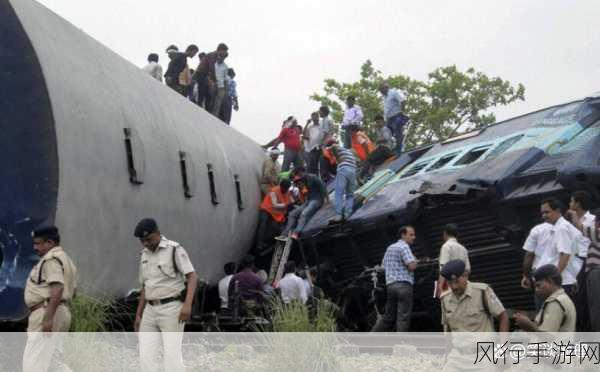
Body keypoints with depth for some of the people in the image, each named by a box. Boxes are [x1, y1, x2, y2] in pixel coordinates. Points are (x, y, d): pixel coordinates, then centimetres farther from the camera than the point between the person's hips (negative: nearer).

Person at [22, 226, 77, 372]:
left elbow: (57, 288, -24)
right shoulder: (63, 258, 21)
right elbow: (71, 289, 23)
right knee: (54, 360, 11)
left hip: (46, 312, -11)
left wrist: (48, 317, -26)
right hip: (59, 312, 11)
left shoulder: (51, 259, -11)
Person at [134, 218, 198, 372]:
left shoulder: (174, 249, -8)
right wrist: (138, 315, 15)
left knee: (171, 355, -11)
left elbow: (192, 276, -15)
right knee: (145, 356, 0)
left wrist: (187, 304, -28)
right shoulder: (144, 254, 13)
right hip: (150, 310, 7)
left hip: (172, 308, -7)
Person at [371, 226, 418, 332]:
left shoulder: (390, 248, 20)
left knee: (388, 317, 11)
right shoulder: (404, 247, -7)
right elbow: (412, 266, -17)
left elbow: (383, 266, 24)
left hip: (390, 284, 8)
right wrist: (414, 261, 3)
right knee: (403, 316, -4)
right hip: (403, 284, -8)